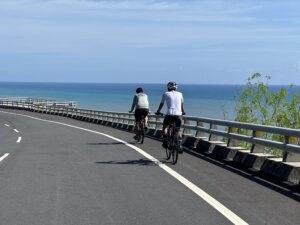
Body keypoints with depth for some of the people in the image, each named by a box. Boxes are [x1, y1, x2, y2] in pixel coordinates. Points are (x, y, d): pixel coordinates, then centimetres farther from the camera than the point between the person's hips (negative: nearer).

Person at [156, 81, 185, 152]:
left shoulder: (166, 94, 7)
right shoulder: (180, 94, 14)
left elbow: (161, 104, 18)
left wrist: (158, 111, 34)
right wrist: (183, 112, 46)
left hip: (169, 114, -2)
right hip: (178, 115, 2)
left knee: (164, 127, 23)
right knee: (178, 130, 18)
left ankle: (165, 141, 14)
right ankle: (180, 145, 6)